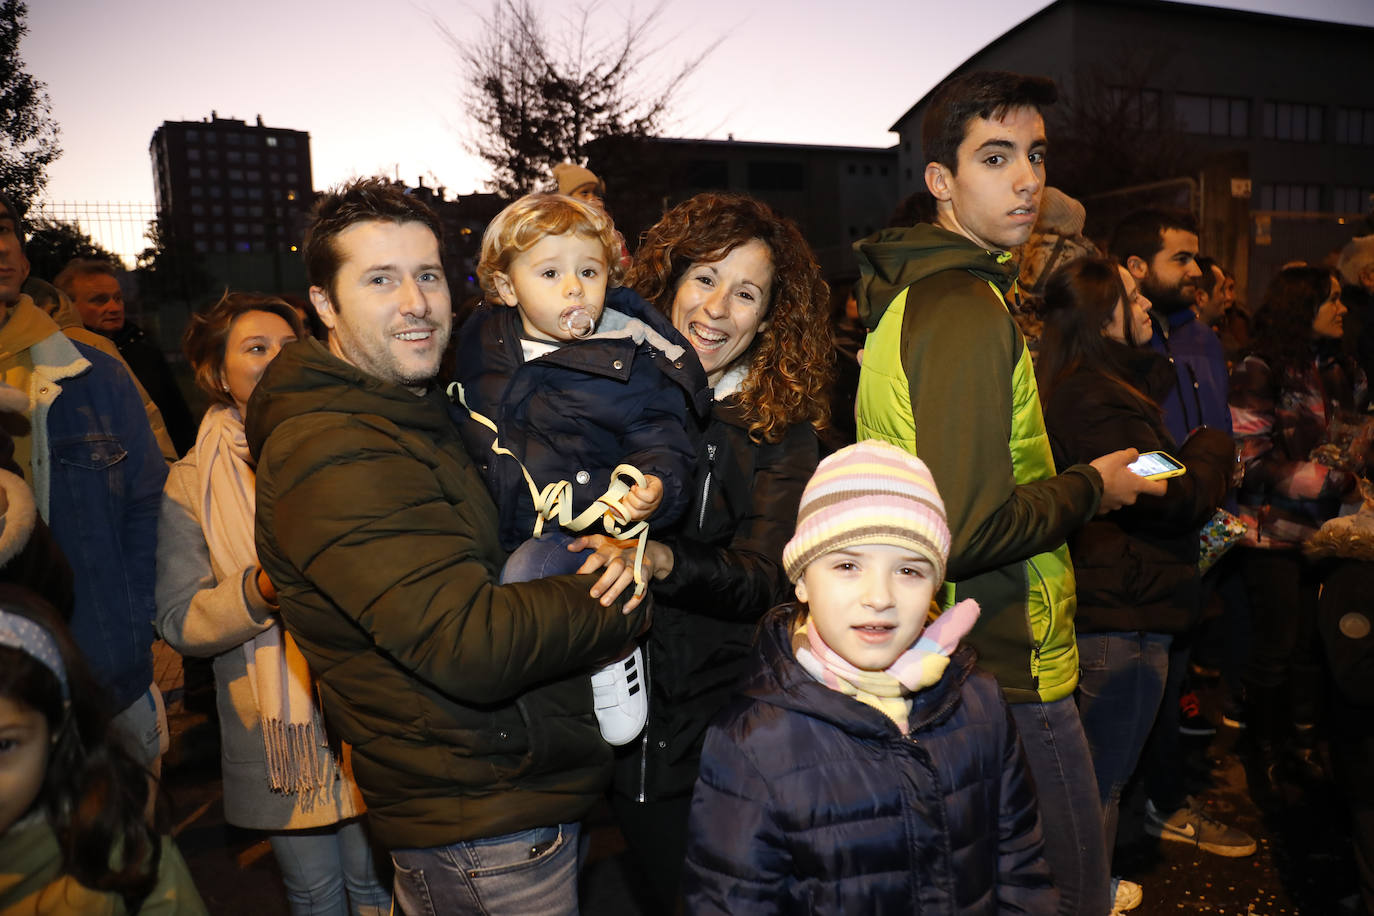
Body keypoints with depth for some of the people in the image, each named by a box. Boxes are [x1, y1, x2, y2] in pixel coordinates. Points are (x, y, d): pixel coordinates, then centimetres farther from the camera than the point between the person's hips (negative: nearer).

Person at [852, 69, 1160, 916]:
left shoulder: (910, 294, 10)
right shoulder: (970, 311, -22)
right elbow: (964, 533, -28)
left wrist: (1066, 481, 16)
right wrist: (1091, 488, -12)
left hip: (946, 665, 10)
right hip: (1009, 680, -10)